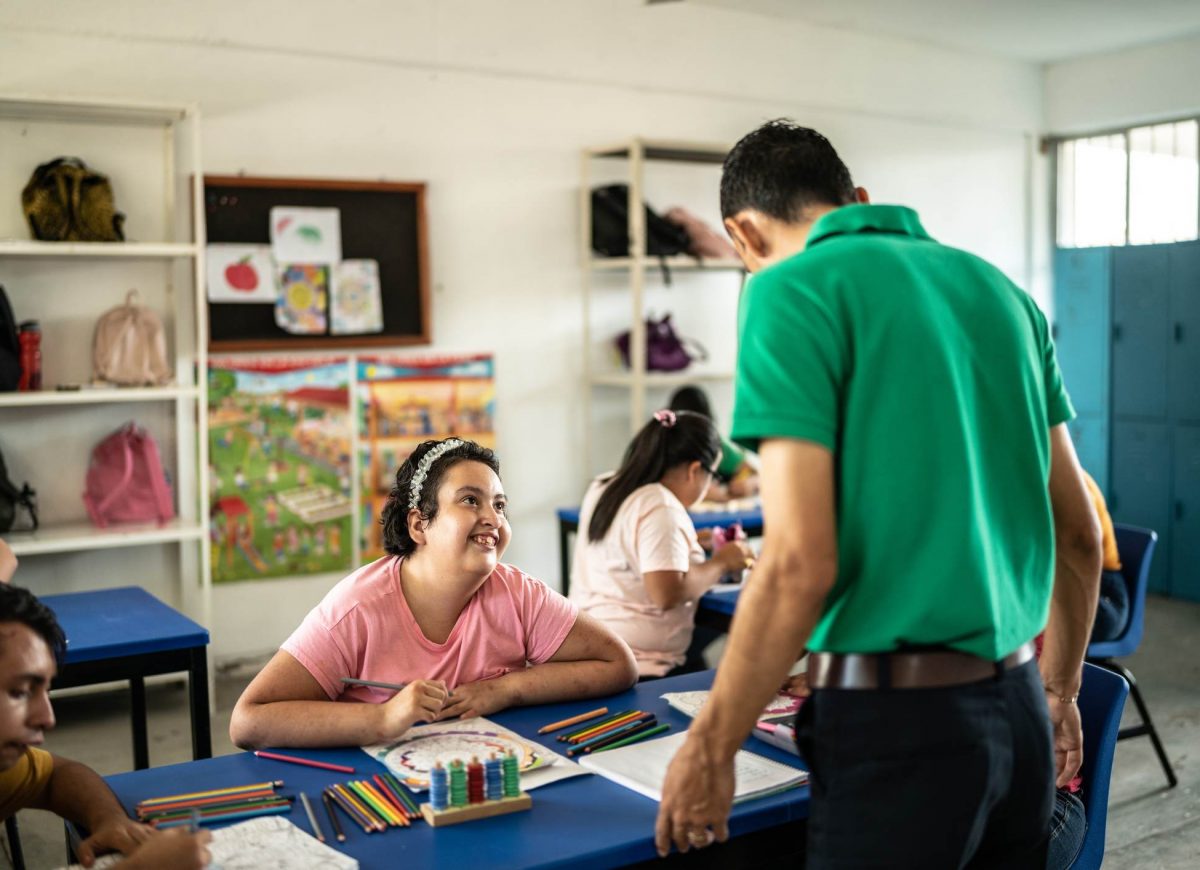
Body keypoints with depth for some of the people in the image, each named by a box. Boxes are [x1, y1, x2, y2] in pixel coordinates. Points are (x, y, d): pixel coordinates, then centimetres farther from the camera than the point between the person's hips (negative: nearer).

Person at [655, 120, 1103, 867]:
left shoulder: (791, 292, -10)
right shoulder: (997, 288, 11)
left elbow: (801, 565, -18)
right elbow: (1080, 533, 14)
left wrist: (709, 748, -6)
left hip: (900, 721, -7)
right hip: (1016, 710, 7)